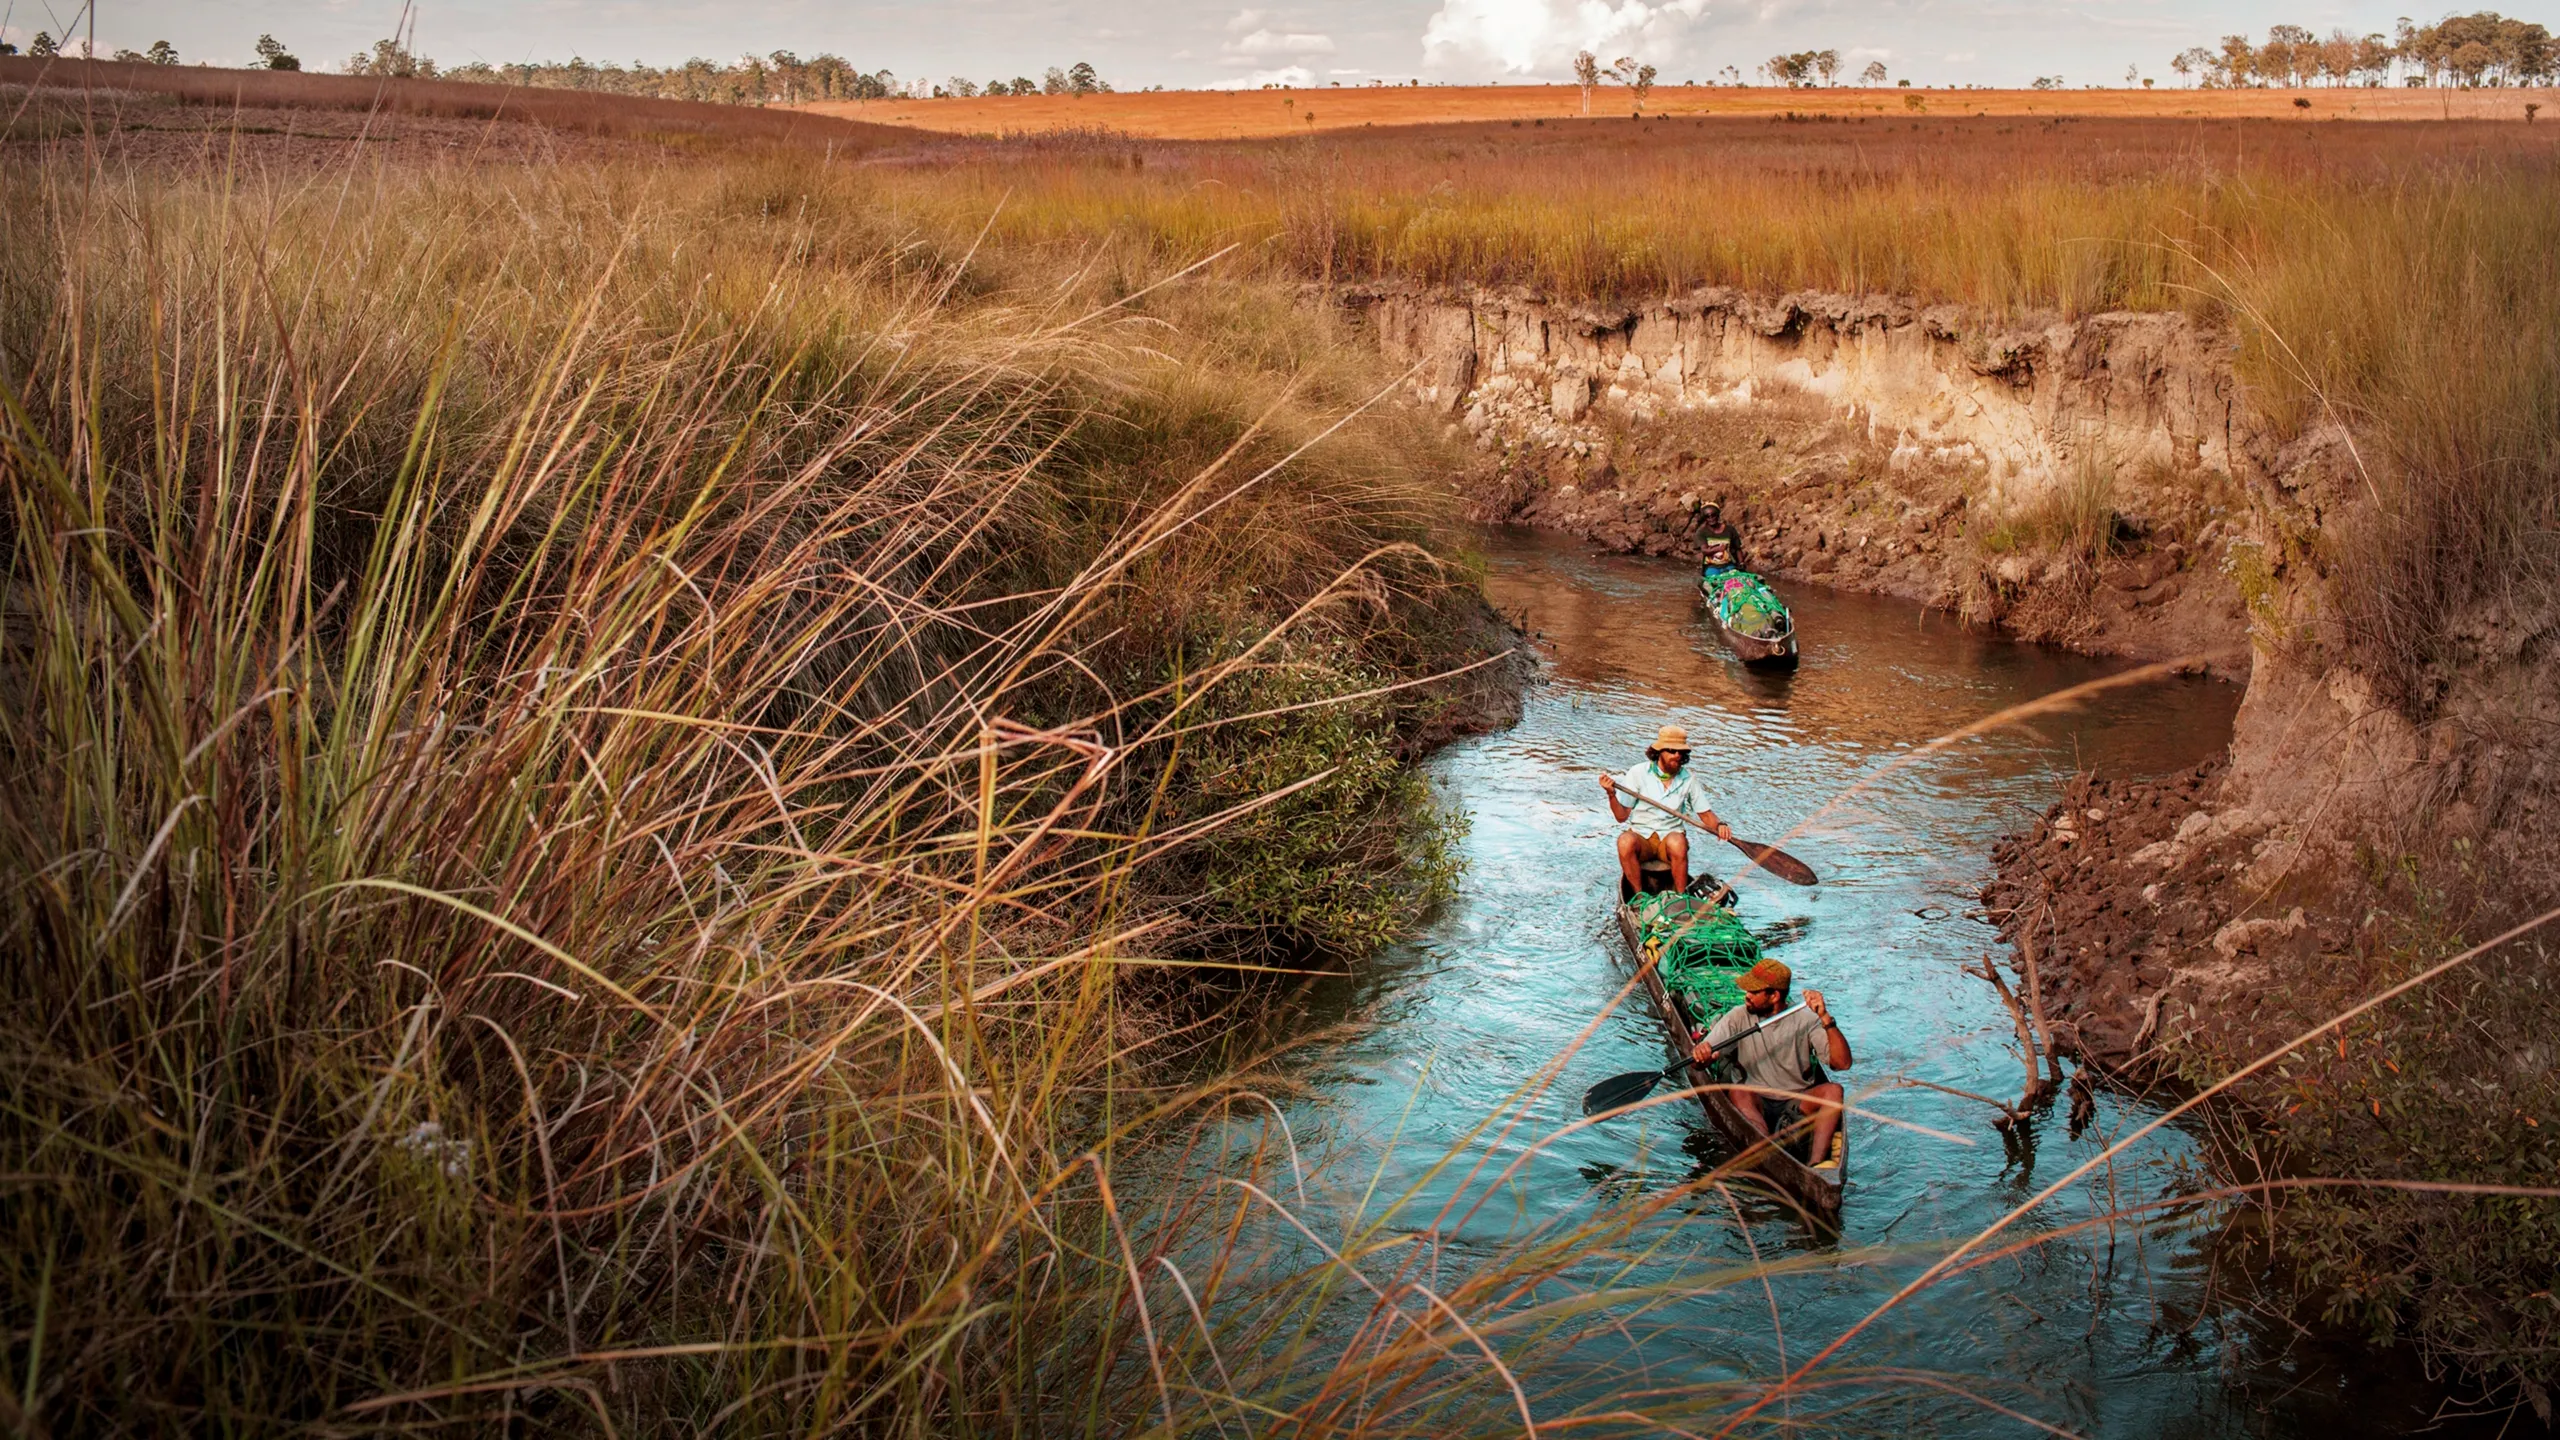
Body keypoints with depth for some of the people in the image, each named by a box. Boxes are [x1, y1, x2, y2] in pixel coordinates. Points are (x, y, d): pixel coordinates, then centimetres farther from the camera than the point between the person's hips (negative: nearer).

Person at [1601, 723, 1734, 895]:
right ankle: (1639, 897, -21)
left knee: (1677, 842, -35)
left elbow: (1705, 814, 8)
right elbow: (1622, 816, -2)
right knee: (1625, 841, -35)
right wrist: (1611, 795, -20)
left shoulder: (1689, 778, 2)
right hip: (1641, 836, -1)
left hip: (1671, 835, 1)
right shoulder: (1638, 773, -4)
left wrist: (1719, 825, -13)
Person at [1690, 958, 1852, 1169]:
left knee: (1833, 1090, -26)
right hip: (1758, 1104, 0)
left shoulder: (1805, 1019, -3)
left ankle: (1817, 1163, -42)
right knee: (1739, 1094, -31)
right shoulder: (1738, 1017, 0)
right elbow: (1702, 1059, -9)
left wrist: (1826, 1019, -24)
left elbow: (1842, 1063, -14)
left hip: (1798, 1105, 0)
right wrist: (1701, 1053, -34)